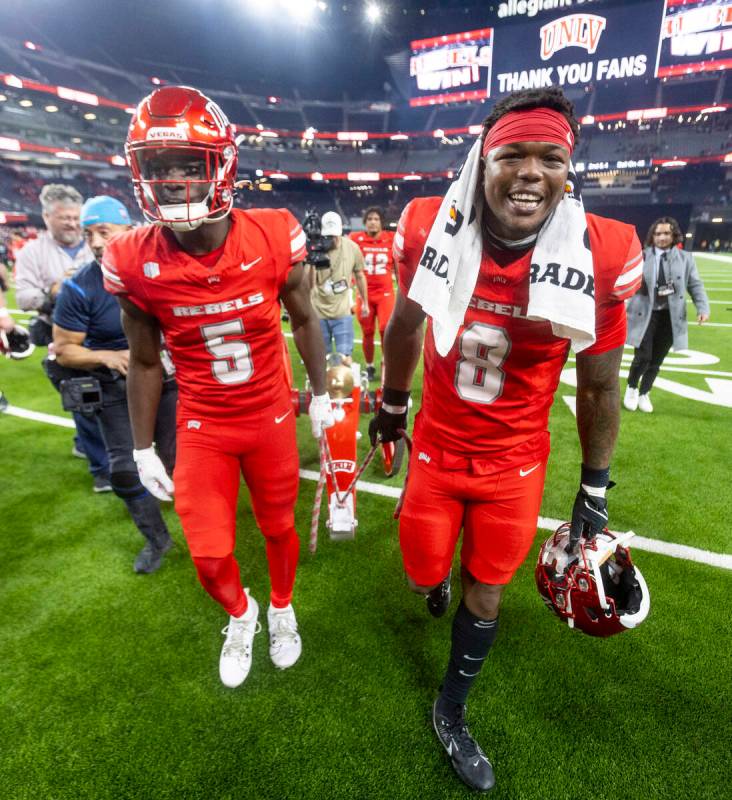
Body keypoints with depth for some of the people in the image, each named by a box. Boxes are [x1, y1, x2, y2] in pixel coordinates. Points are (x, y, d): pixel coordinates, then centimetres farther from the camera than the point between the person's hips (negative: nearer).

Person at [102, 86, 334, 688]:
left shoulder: (275, 237, -16)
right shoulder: (134, 263, -14)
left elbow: (303, 319, 0)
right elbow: (145, 362, -2)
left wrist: (322, 394, 6)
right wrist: (143, 450, 4)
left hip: (271, 417, 0)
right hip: (202, 428, 1)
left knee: (278, 528, 18)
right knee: (210, 557, 7)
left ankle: (282, 610, 51)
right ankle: (240, 615, 45)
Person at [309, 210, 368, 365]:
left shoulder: (352, 248, -5)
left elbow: (359, 276, 10)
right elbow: (309, 285, -17)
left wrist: (365, 302, 17)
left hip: (342, 312, 1)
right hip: (318, 313, 0)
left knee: (345, 358, -4)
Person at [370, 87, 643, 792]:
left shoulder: (601, 256, -16)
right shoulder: (430, 231, -14)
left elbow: (598, 387, -5)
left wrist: (594, 488, 2)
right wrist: (392, 403, 15)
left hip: (516, 462, 0)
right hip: (436, 448, 1)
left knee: (485, 594, 16)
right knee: (425, 574, 17)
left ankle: (450, 714, 46)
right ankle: (435, 577, 60)